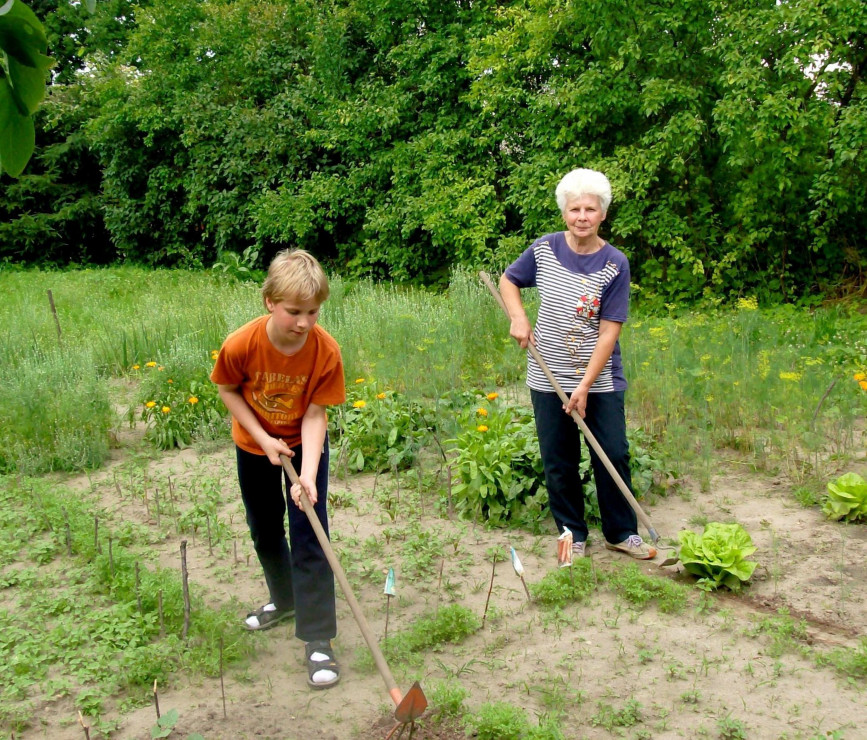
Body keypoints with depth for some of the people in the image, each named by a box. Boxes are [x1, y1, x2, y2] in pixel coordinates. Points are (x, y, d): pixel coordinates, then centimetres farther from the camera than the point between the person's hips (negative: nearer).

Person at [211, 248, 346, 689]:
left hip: (305, 443, -2)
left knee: (309, 537, -7)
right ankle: (284, 600, 44)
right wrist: (263, 439, -18)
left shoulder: (326, 351, -29)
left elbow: (315, 415, -23)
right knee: (265, 531, 18)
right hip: (254, 444, 2)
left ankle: (317, 639, 1)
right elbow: (228, 390, -10)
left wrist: (308, 474, -34)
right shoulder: (241, 345, -29)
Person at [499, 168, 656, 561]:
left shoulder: (614, 264, -10)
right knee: (559, 463, 10)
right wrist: (518, 318, -5)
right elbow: (508, 280, 14)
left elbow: (609, 332, -12)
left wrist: (585, 386, -17)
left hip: (600, 381, -1)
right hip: (549, 379, 2)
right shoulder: (544, 249, -4)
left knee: (614, 456, 5)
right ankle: (572, 534, 28)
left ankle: (622, 532, 25)